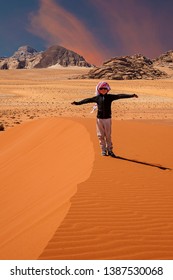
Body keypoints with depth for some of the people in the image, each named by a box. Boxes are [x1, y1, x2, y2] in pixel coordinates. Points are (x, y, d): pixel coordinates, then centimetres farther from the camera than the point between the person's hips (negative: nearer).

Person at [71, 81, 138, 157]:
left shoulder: (110, 97, 1)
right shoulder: (97, 98, 3)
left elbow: (119, 96, -5)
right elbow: (87, 100, 5)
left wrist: (131, 95, -11)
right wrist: (77, 103, 1)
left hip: (107, 119, -1)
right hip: (99, 119, 1)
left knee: (108, 135, 3)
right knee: (101, 135, 5)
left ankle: (109, 150, 15)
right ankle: (103, 150, 16)